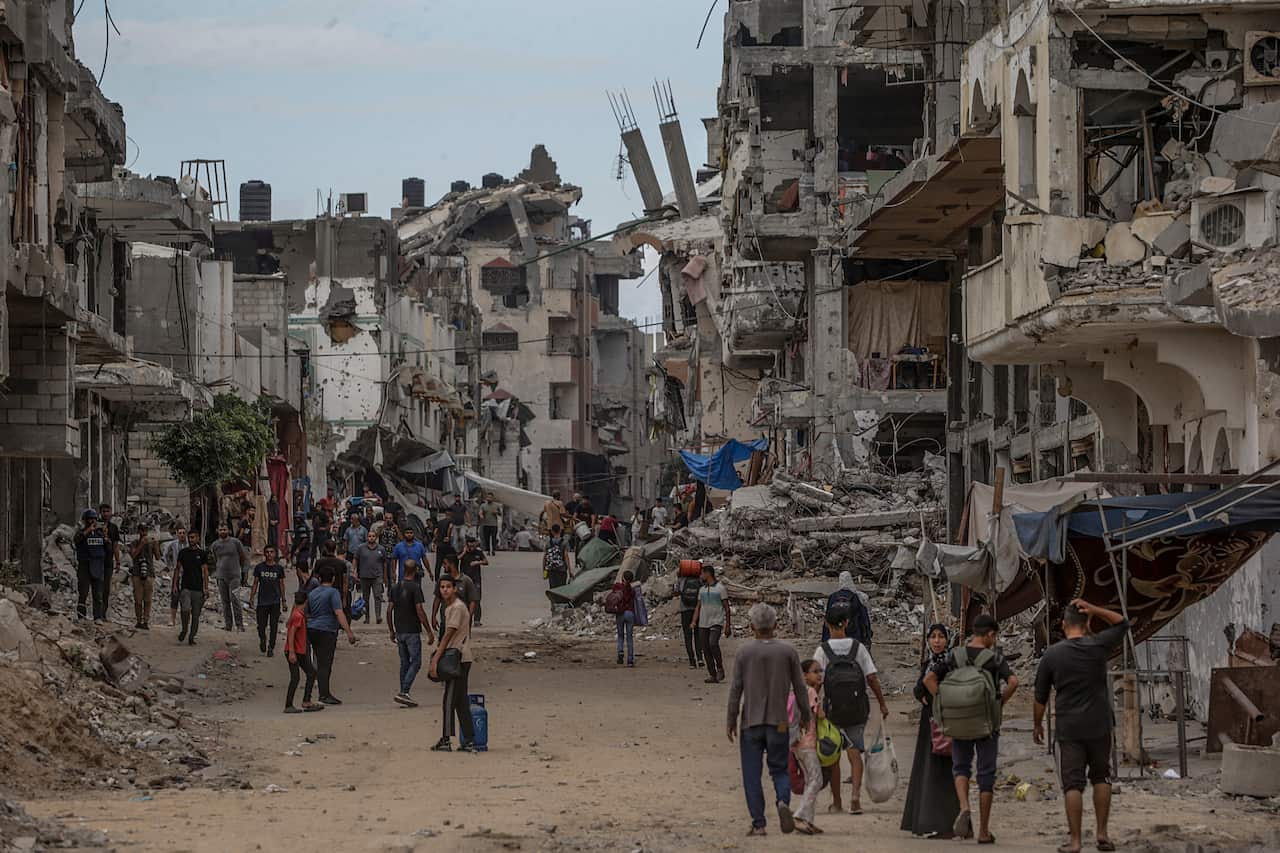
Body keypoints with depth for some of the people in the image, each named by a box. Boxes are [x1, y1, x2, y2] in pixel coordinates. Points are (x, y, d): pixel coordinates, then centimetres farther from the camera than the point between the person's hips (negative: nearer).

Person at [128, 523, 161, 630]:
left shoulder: (152, 542, 9)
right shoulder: (135, 543, 8)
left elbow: (158, 557, 2)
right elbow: (133, 555, -9)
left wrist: (156, 547, -13)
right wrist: (141, 544, -14)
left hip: (149, 574, 0)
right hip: (137, 574, 0)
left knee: (147, 600, -4)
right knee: (138, 600, 0)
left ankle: (146, 622, -2)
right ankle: (139, 621, 8)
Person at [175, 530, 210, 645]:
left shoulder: (202, 553, 4)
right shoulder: (183, 552, 8)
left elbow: (205, 571, 4)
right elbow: (178, 569, 12)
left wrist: (206, 588, -2)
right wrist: (175, 584, 4)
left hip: (198, 588, 0)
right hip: (185, 587, 0)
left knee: (196, 614, 2)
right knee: (185, 609, -19)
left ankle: (191, 637, 10)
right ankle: (184, 630, 3)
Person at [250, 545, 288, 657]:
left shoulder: (279, 568, 1)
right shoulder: (259, 567, 1)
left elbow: (281, 585, 8)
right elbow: (255, 584, 6)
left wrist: (283, 601, 8)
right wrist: (251, 598, 1)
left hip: (275, 602, 0)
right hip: (262, 601, 0)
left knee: (273, 626, 0)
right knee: (261, 626, 0)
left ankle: (271, 648, 10)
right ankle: (262, 639, 30)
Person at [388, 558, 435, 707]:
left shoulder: (395, 588, 8)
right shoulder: (415, 587, -12)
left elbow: (389, 610, 10)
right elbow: (420, 610, -17)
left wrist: (391, 631, 18)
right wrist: (429, 632, -13)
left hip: (400, 632, 7)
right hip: (412, 632, -7)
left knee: (404, 663, 13)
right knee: (415, 662, -3)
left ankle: (404, 694, 13)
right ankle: (403, 692, -14)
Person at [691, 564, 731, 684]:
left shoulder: (720, 588, -2)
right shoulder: (702, 589, 14)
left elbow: (726, 608, -1)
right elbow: (698, 607, 16)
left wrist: (728, 626, -5)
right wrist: (694, 622, 4)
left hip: (716, 622, -6)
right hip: (703, 624, 6)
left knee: (713, 644, -26)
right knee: (706, 650, 1)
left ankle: (720, 668, -9)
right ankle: (713, 676, 6)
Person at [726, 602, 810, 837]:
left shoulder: (744, 653, -4)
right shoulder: (787, 651, -2)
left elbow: (735, 689, -4)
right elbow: (800, 687, 3)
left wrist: (732, 720, 4)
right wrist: (805, 715, 15)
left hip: (751, 722, -1)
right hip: (778, 721, 1)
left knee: (752, 774, 5)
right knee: (780, 769, 12)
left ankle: (758, 823, 2)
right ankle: (783, 800, -17)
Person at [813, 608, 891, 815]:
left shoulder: (822, 650, -6)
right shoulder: (858, 648, 0)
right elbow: (872, 678, -2)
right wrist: (882, 703, 6)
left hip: (832, 708, -1)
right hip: (857, 708, 1)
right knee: (855, 751, 5)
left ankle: (837, 802, 17)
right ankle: (855, 794, -16)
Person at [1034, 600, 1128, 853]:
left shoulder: (1052, 654, -3)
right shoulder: (1098, 646, -4)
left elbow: (1040, 696, 2)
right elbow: (1122, 623, 13)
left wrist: (1038, 724, 16)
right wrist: (1092, 609, 2)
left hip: (1069, 728, -1)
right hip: (1099, 726, 1)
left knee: (1073, 783, 0)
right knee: (1100, 777, 16)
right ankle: (1102, 833, 13)